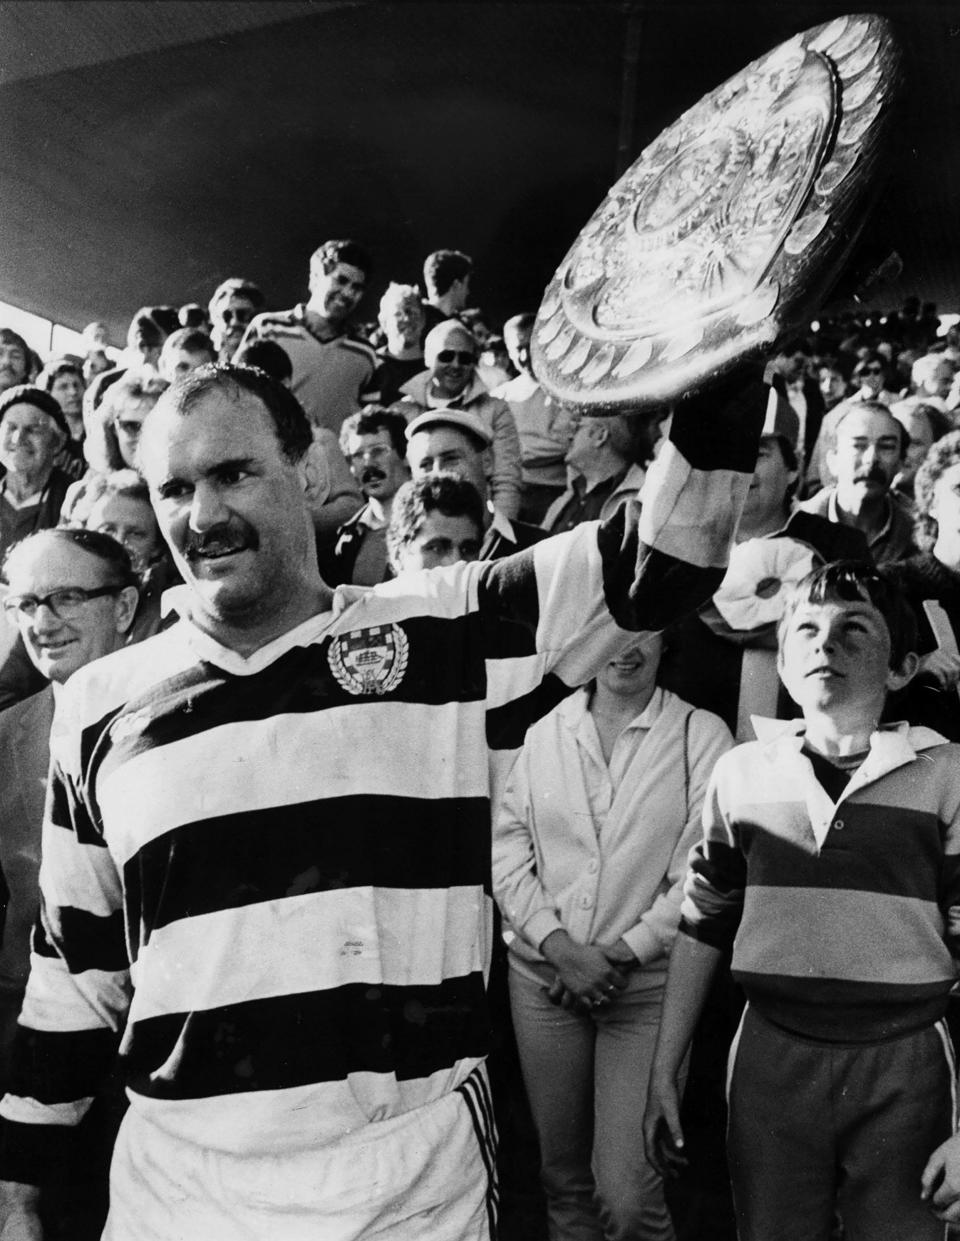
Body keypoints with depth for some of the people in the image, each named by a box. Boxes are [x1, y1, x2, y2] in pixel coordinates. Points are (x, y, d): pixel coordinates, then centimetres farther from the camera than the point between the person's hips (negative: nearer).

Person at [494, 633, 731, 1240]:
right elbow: (507, 848, 3)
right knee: (564, 1178, 14)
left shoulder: (702, 735, -3)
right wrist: (558, 945, -9)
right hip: (544, 978, 3)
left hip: (647, 983, -3)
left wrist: (620, 952, -11)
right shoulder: (543, 733, 6)